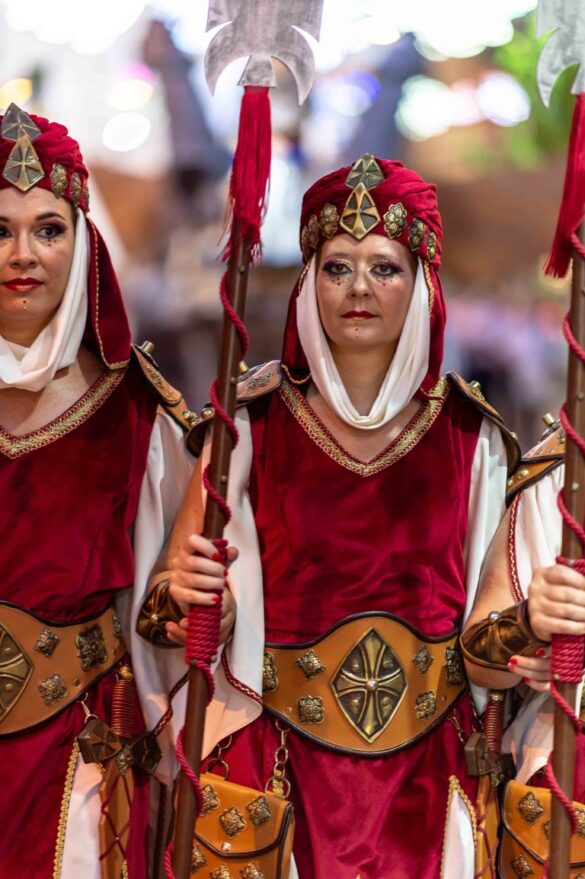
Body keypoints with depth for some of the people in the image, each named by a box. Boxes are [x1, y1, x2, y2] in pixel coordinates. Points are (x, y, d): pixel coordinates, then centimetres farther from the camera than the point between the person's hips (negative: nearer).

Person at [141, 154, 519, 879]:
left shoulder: (470, 434, 0)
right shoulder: (253, 426, -3)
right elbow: (173, 590, -2)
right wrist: (178, 591, -23)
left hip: (428, 767, 1)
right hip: (281, 760, -1)